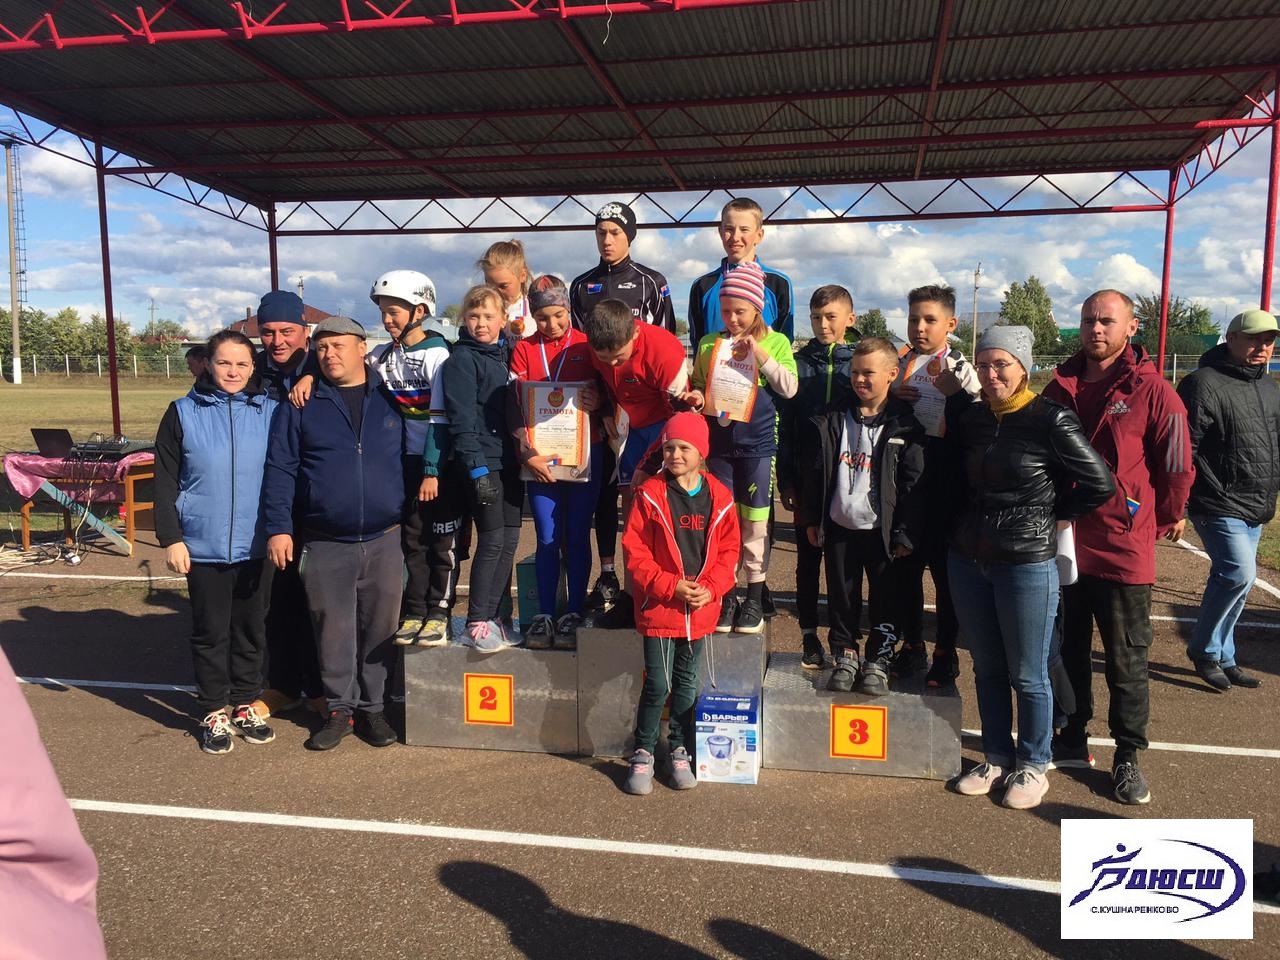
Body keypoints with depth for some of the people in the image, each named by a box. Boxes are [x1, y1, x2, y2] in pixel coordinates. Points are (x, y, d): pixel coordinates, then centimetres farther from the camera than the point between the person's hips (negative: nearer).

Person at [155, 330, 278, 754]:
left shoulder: (270, 412, 2)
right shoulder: (183, 413, -1)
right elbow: (165, 481, 0)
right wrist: (170, 537, -5)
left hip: (257, 545, 2)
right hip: (204, 546, -1)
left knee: (251, 628, 13)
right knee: (211, 631, 9)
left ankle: (246, 705, 28)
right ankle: (215, 711, 23)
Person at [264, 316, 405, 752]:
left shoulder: (391, 397, 6)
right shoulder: (300, 405, 4)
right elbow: (280, 469, 2)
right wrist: (279, 528, -6)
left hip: (385, 540, 1)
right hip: (323, 545, 0)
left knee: (380, 629, 8)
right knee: (333, 630, 7)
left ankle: (372, 707, 23)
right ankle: (340, 709, 22)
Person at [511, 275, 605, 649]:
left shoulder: (586, 345, 2)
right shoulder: (523, 350, 4)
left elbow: (604, 394, 9)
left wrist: (597, 402, -15)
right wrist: (528, 453, -10)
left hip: (584, 454, -1)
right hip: (540, 457, 1)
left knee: (577, 535, 4)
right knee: (547, 538, 4)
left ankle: (574, 614, 13)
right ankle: (544, 615, 12)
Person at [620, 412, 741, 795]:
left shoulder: (719, 497, 1)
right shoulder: (650, 494, -7)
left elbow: (729, 551, 5)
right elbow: (634, 551, -8)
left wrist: (710, 588, -10)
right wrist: (670, 587, -15)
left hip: (700, 610, 3)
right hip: (658, 608, -3)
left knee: (687, 683, 15)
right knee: (657, 685, -2)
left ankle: (679, 750, 31)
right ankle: (643, 753, 17)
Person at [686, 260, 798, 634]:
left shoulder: (776, 342, 0)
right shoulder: (709, 343, 7)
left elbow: (789, 388, -10)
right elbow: (697, 384, 15)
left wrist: (760, 355, -17)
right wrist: (697, 397, -7)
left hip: (758, 444, -2)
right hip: (718, 443, 3)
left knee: (755, 521, 4)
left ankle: (754, 599, 18)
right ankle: (725, 596, 20)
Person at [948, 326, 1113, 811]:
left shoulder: (1051, 420, -12)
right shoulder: (968, 416, 4)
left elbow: (1100, 484, -9)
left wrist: (1053, 516, -1)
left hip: (1028, 564, -5)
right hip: (967, 561, 5)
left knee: (1027, 674, 7)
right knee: (987, 668, 16)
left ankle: (1033, 766, 26)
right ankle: (996, 758, 32)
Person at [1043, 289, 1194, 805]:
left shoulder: (1151, 392, -8)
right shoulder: (1060, 388, 6)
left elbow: (1177, 467, -4)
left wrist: (1163, 520, 6)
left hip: (1123, 551, -4)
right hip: (1062, 545, 5)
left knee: (1126, 661, 7)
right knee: (1068, 651, 15)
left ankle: (1127, 757, 22)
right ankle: (1072, 740, 31)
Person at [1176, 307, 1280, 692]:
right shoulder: (1205, 383, -13)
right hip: (1219, 507, -8)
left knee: (1230, 579, 13)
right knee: (1240, 574, -15)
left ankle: (1222, 657, 25)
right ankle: (1204, 649, 5)